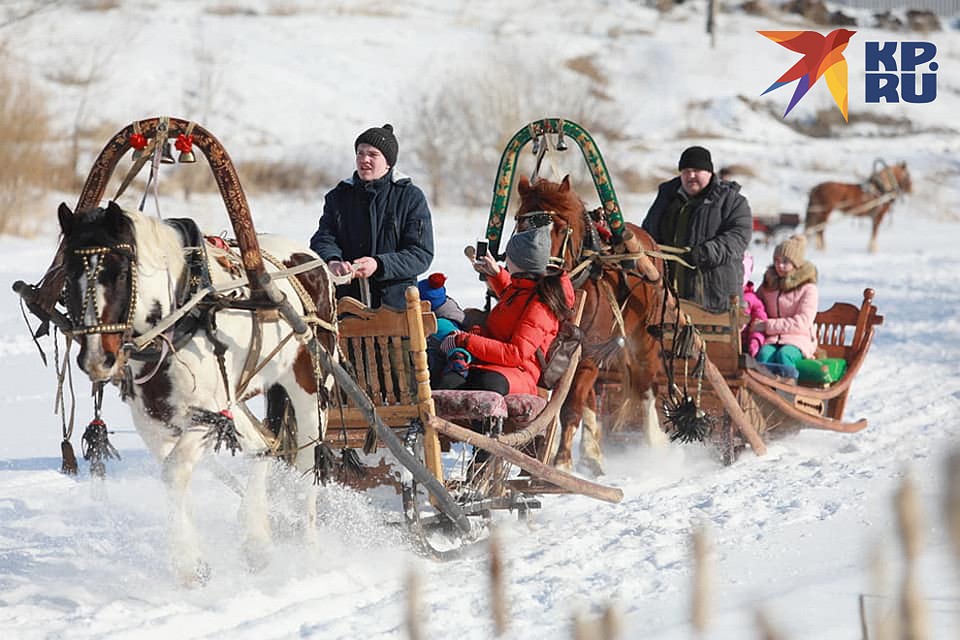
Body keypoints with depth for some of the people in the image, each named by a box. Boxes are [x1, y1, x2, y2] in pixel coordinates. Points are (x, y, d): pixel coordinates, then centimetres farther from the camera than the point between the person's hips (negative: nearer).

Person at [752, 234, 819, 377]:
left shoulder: (808, 289, 1)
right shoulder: (768, 284, 18)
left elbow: (802, 322, -9)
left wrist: (768, 325, -16)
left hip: (797, 340, -3)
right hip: (772, 339, 3)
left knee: (783, 355, -37)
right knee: (764, 354, -33)